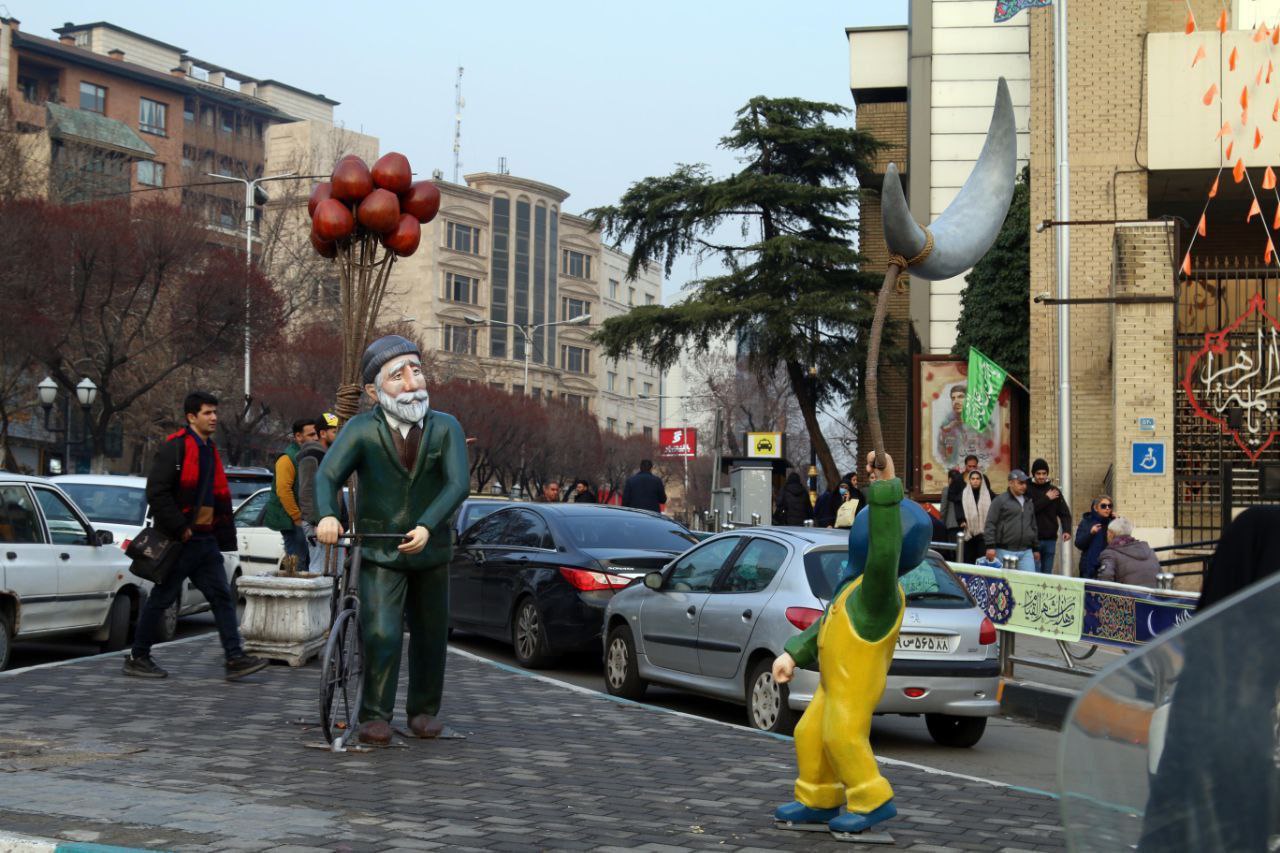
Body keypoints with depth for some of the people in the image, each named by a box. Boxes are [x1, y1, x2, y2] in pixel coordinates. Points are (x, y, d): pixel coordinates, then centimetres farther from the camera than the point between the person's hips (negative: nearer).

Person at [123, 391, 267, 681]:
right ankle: (137, 658, 11)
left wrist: (225, 538, 16)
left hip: (205, 539, 8)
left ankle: (235, 658, 0)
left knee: (222, 596, 2)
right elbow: (156, 493, -17)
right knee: (162, 598, 0)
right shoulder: (175, 448, -9)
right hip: (180, 540, -8)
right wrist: (180, 529, -19)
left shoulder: (210, 451, 18)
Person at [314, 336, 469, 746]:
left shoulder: (446, 428, -7)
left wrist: (427, 526, -36)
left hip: (431, 550, 2)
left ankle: (424, 711, 32)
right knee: (381, 635, -15)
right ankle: (375, 717, 0)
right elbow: (326, 475, -24)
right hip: (379, 552, -2)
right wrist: (327, 515, -45)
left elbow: (458, 483, -19)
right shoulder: (361, 430, -11)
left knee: (430, 636, 13)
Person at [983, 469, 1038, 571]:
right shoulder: (1000, 500, -2)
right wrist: (990, 546, -13)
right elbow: (990, 525, -6)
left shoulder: (1029, 502, 19)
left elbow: (1033, 526, 27)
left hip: (1026, 552, 5)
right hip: (1005, 551, -5)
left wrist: (1035, 548, 24)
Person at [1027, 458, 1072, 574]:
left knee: (1047, 573, 8)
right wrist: (1046, 499, -11)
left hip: (1050, 539, 4)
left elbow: (1064, 513, 6)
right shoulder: (1027, 490, -1)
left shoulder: (1055, 491, 10)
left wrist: (1066, 530, -10)